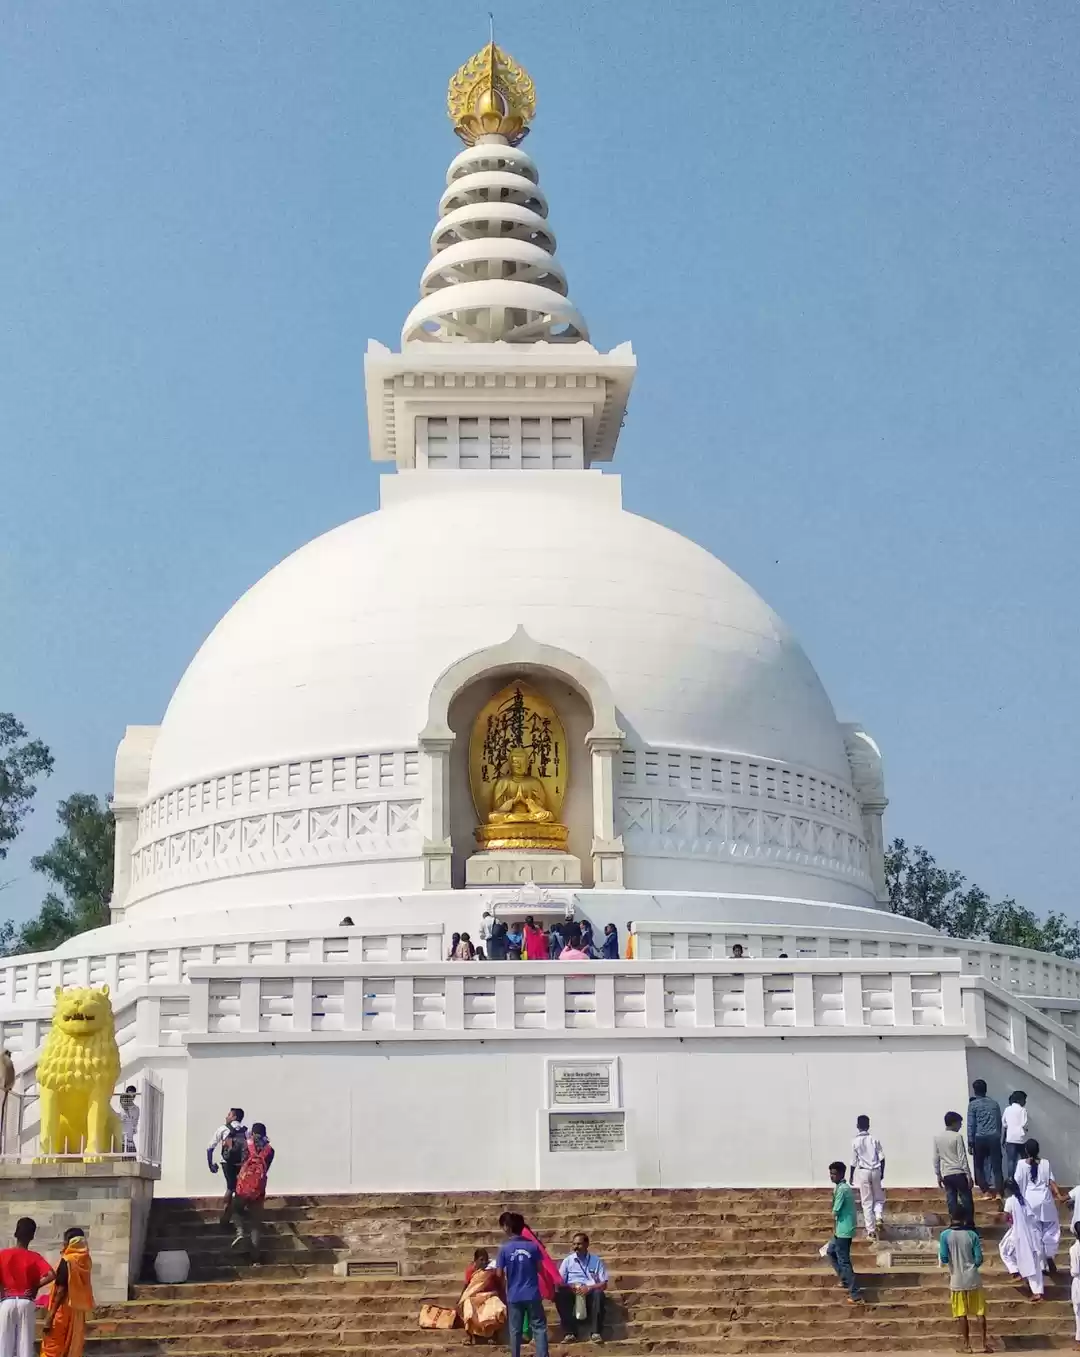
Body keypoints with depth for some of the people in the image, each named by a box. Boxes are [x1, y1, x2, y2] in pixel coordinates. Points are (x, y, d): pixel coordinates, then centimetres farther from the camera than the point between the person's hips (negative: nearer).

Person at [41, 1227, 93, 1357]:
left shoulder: (67, 1261, -13)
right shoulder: (85, 1260, 6)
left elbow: (61, 1290, -17)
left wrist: (50, 1316, -16)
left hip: (64, 1310, -7)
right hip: (79, 1311, 7)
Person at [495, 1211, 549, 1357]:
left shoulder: (505, 1249, -8)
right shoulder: (533, 1246, -6)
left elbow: (500, 1274, -5)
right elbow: (539, 1269, 1)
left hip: (513, 1296, 0)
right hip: (532, 1294, 0)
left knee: (515, 1330, 10)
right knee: (539, 1327, 6)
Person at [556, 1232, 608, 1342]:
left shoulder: (596, 1261, 11)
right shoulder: (568, 1260, 13)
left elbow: (604, 1284, 3)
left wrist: (589, 1288, -16)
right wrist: (570, 1287, -16)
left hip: (590, 1292, -1)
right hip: (571, 1291, 1)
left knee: (599, 1294, -36)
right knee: (559, 1295, -33)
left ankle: (595, 1332, -34)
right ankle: (570, 1332, -32)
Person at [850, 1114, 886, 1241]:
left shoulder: (855, 1142, -5)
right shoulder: (875, 1139, 0)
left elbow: (854, 1162, -3)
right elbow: (882, 1158, -1)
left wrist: (851, 1177, 8)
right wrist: (882, 1173, 12)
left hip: (863, 1172, -1)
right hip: (875, 1171, 1)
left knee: (867, 1202, 5)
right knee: (878, 1198, 18)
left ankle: (871, 1231, 3)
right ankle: (878, 1217, -11)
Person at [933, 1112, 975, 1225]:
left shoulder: (937, 1137, 6)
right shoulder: (957, 1136, -10)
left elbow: (936, 1158, 9)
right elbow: (962, 1158, -11)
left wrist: (938, 1175, 16)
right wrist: (968, 1175, -7)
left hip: (946, 1175, 5)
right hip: (959, 1173, -5)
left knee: (951, 1201, 4)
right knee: (966, 1199, 5)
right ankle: (969, 1225, 6)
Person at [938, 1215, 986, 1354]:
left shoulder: (945, 1235, -8)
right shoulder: (972, 1234, -4)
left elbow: (944, 1259, -10)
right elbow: (979, 1259, -5)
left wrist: (943, 1261, 14)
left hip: (957, 1280, -1)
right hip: (973, 1279, 1)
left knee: (962, 1314, 9)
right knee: (980, 1312, 9)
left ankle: (967, 1345, 11)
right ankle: (984, 1344, 7)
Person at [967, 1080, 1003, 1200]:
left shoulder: (973, 1104, 0)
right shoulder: (994, 1103, 12)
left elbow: (971, 1125, -4)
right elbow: (999, 1122, 14)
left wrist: (970, 1143, -1)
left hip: (980, 1138, -3)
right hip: (994, 1137, 3)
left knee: (979, 1166, 10)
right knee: (996, 1165, 2)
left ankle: (986, 1191, 4)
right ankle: (998, 1192, -7)